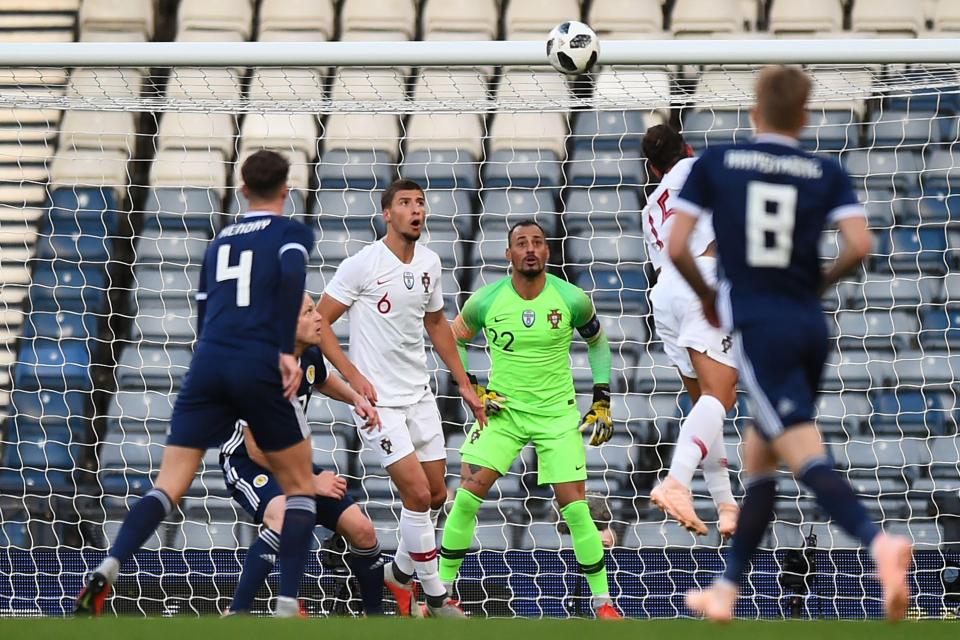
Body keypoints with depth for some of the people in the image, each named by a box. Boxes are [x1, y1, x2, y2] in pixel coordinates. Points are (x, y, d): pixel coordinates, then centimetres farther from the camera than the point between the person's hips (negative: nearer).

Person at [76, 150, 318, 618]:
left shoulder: (220, 240, 23)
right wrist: (286, 350, -16)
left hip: (207, 365, 4)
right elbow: (291, 276, -14)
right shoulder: (292, 232, 8)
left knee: (170, 483, -1)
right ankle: (287, 606, 0)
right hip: (260, 368, -4)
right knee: (300, 487, 12)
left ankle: (108, 569, -25)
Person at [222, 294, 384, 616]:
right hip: (245, 462, -8)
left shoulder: (310, 356, -3)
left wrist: (356, 398, 6)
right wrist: (310, 482, -17)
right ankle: (236, 613, -35)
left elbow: (323, 380, 26)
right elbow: (257, 451, -24)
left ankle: (375, 615, 20)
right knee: (286, 517, -39)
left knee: (361, 529, -2)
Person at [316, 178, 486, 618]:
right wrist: (353, 376, -17)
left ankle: (401, 572, 30)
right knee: (417, 494, -12)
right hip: (378, 398, -7)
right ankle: (436, 597, 0)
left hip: (419, 393, 7)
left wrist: (463, 383, 20)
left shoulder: (429, 263, 6)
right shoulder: (363, 264, -14)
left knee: (436, 495, 8)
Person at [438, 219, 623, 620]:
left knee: (575, 509, -6)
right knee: (467, 496, -9)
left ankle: (603, 602, 5)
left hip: (557, 414, -1)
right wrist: (472, 390, -2)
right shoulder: (486, 301, -8)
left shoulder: (572, 300, -9)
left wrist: (602, 402, 4)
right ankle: (442, 588, 5)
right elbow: (454, 342, 9)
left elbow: (598, 342, 9)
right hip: (501, 410, 1)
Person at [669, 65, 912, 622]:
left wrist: (708, 296, 17)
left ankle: (879, 542, -42)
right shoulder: (828, 174, 6)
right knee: (759, 456, 20)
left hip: (760, 325, -4)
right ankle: (726, 591, 23)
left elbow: (677, 248, -2)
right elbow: (861, 246, -7)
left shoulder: (714, 164, 3)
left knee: (807, 456, -15)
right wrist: (822, 282, 13)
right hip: (811, 326, 4)